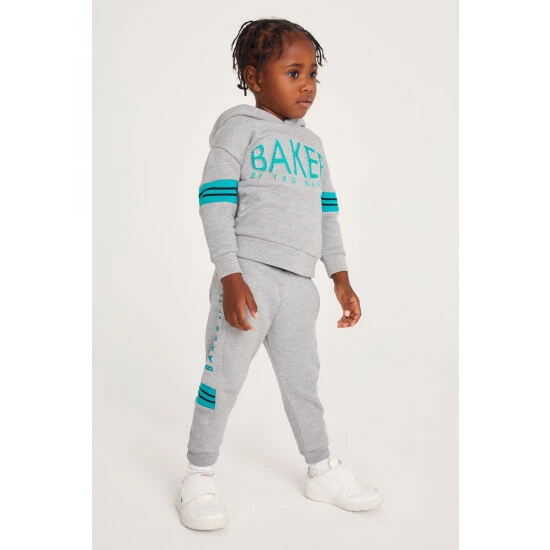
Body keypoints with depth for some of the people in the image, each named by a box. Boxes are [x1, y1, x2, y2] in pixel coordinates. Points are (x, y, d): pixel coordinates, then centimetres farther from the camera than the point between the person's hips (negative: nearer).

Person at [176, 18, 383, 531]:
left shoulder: (312, 143, 17)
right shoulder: (240, 126, -3)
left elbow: (327, 213, 19)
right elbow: (215, 201, -10)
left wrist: (341, 278, 12)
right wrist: (231, 277, -18)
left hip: (298, 283, 6)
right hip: (249, 276, -6)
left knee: (302, 378, 16)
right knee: (224, 378, -1)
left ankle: (322, 470, 31)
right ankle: (199, 478, 15)